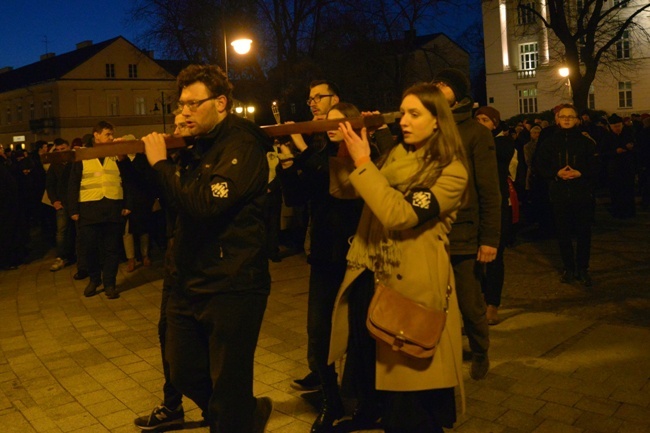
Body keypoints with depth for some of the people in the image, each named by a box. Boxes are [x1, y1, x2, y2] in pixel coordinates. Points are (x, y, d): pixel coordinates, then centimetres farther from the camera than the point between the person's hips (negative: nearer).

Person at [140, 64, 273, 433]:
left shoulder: (242, 146, -15)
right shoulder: (197, 147, 11)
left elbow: (205, 203, -28)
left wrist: (162, 163, -18)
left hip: (232, 289, -9)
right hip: (190, 284, 9)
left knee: (229, 393, 4)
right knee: (185, 373, 20)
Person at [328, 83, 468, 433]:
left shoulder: (451, 172, -11)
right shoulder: (395, 155, 9)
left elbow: (399, 215, -24)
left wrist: (362, 162, -23)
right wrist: (347, 148, -8)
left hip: (411, 287, -6)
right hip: (367, 277, 7)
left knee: (408, 386, 6)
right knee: (365, 371, 22)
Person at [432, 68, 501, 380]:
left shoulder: (475, 133, -2)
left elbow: (490, 191, -6)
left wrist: (490, 238, -10)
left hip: (463, 236, -4)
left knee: (470, 306, 7)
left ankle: (480, 354, 32)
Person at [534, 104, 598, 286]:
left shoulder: (586, 142, 2)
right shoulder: (549, 143, 4)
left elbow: (595, 167, 1)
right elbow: (540, 166, 2)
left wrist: (580, 173, -16)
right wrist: (556, 174, -14)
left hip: (583, 194, -1)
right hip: (559, 195, 1)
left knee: (583, 233, 3)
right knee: (563, 233, 6)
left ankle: (583, 269, 16)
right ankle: (568, 268, 20)